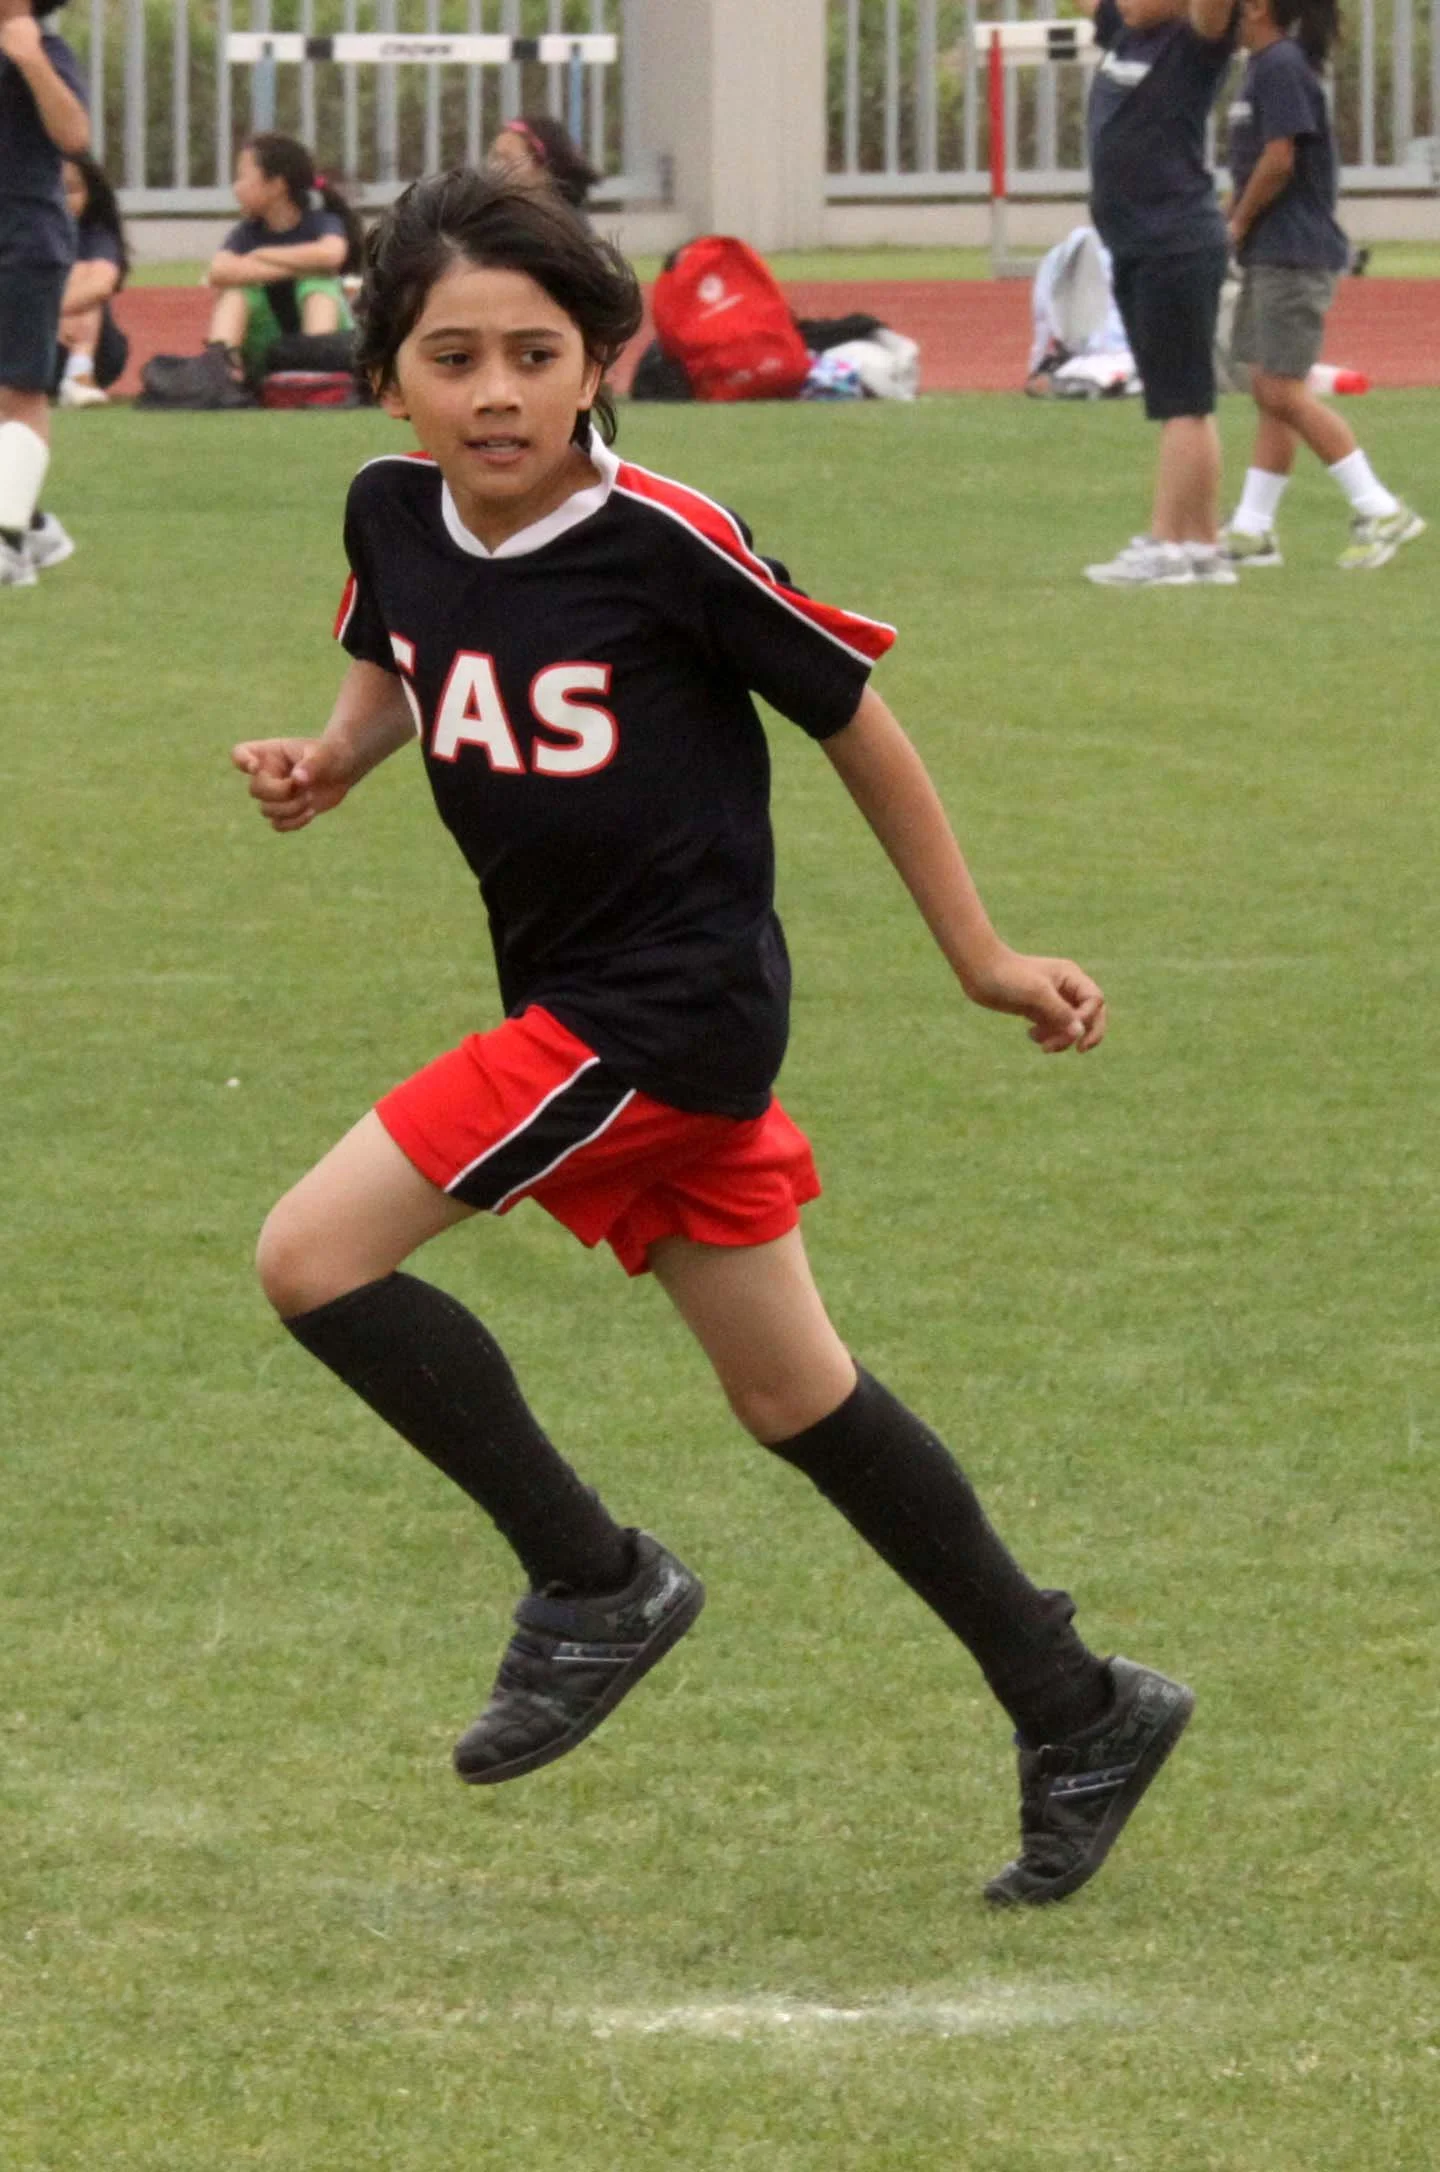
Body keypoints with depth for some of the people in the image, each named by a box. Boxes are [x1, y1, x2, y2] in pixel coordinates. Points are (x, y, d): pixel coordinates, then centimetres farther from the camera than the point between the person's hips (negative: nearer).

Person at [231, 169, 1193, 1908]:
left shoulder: (666, 542, -19)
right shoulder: (394, 516, -1)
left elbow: (854, 721, -7)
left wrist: (983, 961, 1)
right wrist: (327, 762, 0)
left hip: (671, 1008, -8)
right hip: (580, 1001, 8)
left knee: (317, 1254, -14)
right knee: (791, 1395, 15)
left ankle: (592, 1580, -1)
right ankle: (1077, 1715, 25)